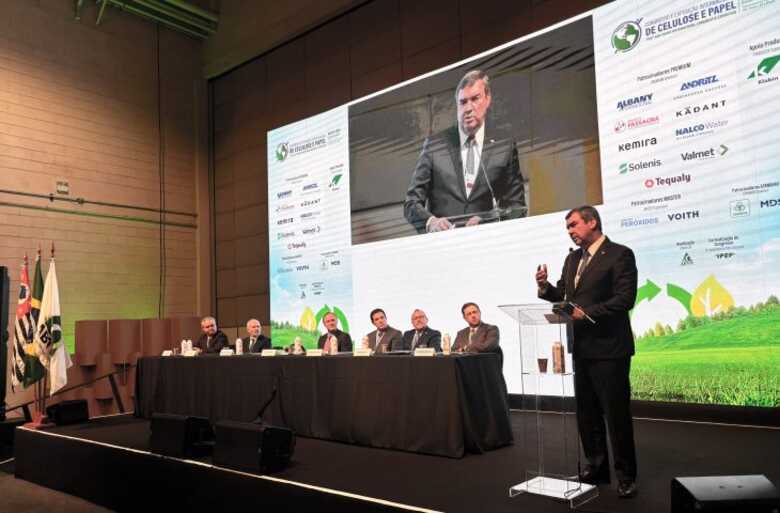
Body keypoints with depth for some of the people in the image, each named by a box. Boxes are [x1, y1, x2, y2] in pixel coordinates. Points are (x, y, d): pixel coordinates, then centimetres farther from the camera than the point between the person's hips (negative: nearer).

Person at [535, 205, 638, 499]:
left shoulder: (619, 255, -10)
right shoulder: (572, 259, 14)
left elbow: (625, 299, -18)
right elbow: (563, 294, 14)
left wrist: (587, 312, -24)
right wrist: (545, 287, -6)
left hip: (609, 348, -7)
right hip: (581, 347, 8)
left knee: (617, 413, 1)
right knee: (586, 411, 15)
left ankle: (626, 476, 15)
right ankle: (597, 467, 29)